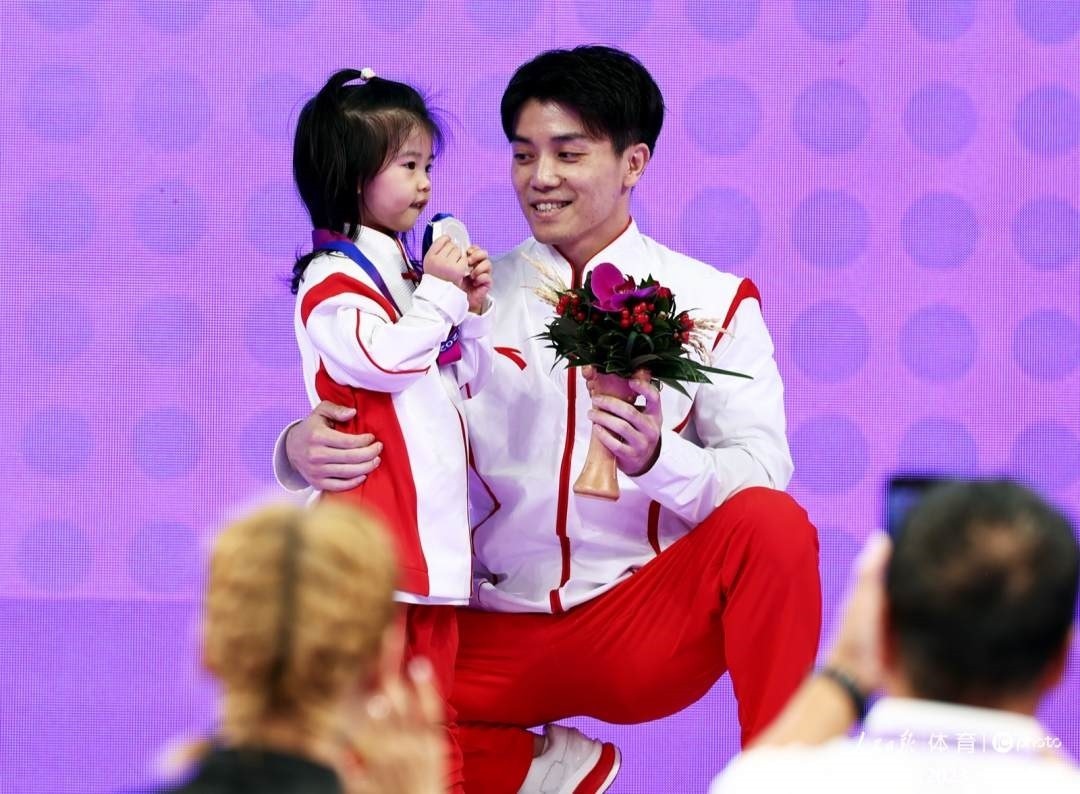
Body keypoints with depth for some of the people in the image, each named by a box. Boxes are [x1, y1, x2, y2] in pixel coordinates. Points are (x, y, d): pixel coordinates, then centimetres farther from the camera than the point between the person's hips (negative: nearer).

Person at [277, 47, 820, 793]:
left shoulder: (713, 302, 1)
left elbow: (764, 477, -11)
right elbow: (372, 418, 1)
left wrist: (656, 459, -32)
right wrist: (304, 451, -24)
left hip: (650, 624, -2)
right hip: (497, 639, 2)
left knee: (772, 524, -30)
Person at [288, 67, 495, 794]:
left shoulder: (413, 273, 16)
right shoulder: (332, 281, -9)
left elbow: (466, 380, 22)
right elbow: (384, 358, -24)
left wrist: (473, 309, 7)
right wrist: (439, 295, -11)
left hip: (436, 527, 9)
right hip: (375, 525, -8)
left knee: (433, 693, 12)